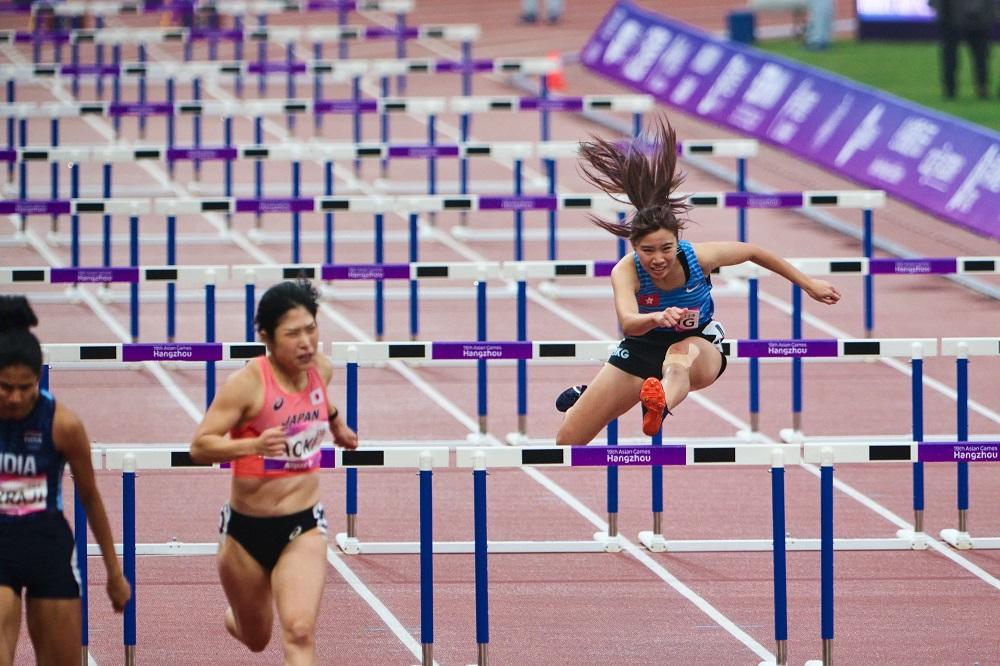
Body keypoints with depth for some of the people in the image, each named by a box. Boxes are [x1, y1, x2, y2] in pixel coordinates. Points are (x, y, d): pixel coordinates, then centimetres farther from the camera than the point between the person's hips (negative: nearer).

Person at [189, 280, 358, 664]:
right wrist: (254, 445, -36)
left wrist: (336, 422, 37)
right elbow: (199, 447, -21)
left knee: (299, 633, -20)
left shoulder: (321, 369, -3)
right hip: (246, 530, -2)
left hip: (302, 529, 2)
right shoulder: (247, 383, -19)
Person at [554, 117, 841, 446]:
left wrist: (808, 284, 2)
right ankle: (582, 398, 44)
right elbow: (628, 321, -47)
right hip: (642, 348, 1)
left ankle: (660, 405, -79)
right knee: (568, 442, 4)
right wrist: (656, 318, -71)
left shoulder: (698, 257, -25)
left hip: (700, 346, -1)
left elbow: (754, 252, -6)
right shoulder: (625, 272, -28)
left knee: (682, 354, -43)